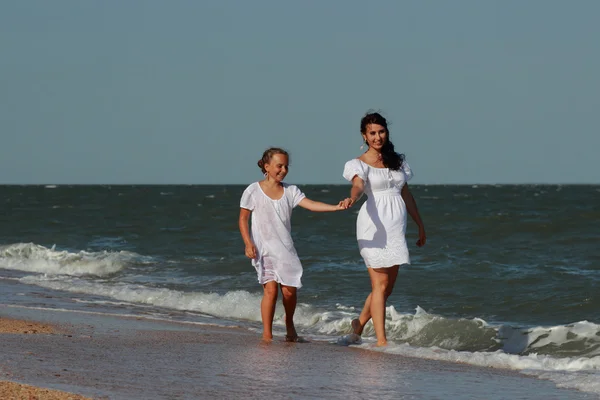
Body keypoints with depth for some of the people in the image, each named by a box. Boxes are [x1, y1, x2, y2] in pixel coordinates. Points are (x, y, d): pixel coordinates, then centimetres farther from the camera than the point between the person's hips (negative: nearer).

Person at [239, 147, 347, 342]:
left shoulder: (290, 191, 5)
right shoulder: (253, 191, -3)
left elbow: (310, 204, -8)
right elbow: (243, 219, 1)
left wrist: (335, 207, -24)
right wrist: (248, 244, -10)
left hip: (285, 248, 3)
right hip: (263, 248, -3)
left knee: (289, 289, -2)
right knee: (271, 288, -13)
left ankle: (289, 323, 26)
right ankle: (267, 333, -3)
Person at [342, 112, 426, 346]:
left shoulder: (397, 161, 15)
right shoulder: (359, 164, -3)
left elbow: (406, 194, 22)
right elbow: (359, 185, -24)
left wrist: (420, 225, 24)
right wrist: (352, 198, -47)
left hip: (396, 227, 6)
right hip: (373, 225, -6)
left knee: (388, 286, 8)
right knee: (380, 284, -10)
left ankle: (360, 322, 30)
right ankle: (381, 341, -9)